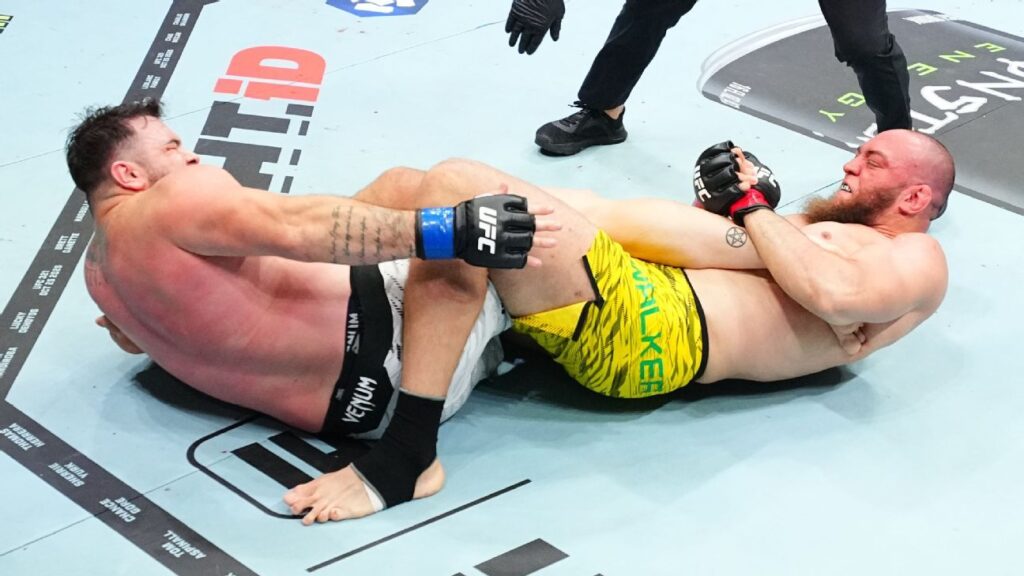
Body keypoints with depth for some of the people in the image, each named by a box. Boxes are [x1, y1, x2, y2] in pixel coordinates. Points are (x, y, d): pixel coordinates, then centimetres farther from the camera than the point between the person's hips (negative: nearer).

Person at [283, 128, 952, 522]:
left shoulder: (918, 261, 10)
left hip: (654, 329, -9)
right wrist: (730, 199, 10)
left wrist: (750, 205, 0)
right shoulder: (816, 234, 35)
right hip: (634, 297, 9)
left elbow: (833, 290, -12)